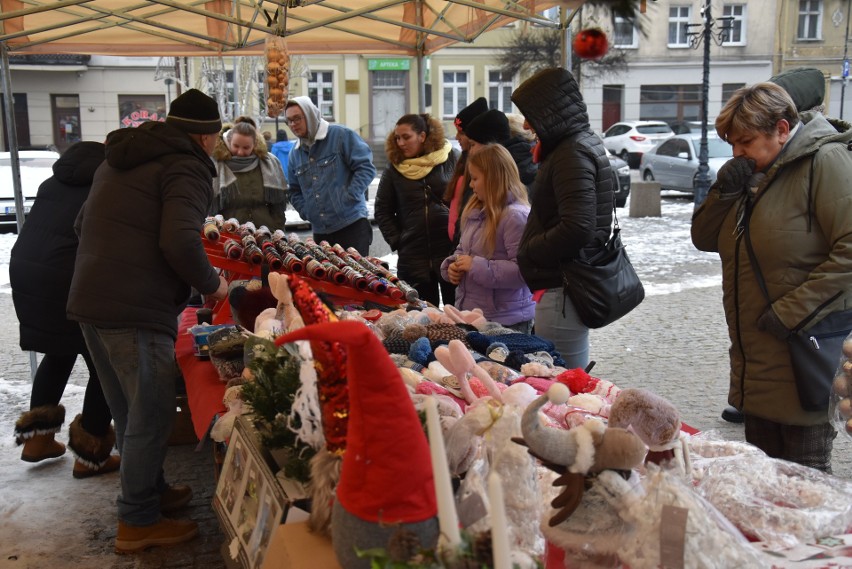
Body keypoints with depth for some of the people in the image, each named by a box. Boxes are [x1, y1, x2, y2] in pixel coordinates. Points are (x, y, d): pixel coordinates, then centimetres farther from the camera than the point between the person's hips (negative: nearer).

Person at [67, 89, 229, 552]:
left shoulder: (118, 161, 20)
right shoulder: (186, 169, -9)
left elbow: (84, 224, 26)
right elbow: (180, 241, -22)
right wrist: (212, 283, -7)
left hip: (86, 302, 9)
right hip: (136, 310, -9)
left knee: (128, 413, 20)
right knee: (151, 416, 3)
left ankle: (151, 491, 35)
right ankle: (138, 523, 13)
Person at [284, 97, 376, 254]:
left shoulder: (341, 135, -4)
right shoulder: (295, 153, 15)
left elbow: (366, 167, -9)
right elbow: (295, 192, 21)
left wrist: (348, 198, -15)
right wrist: (306, 211, 4)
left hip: (352, 225, -5)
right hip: (320, 231, 6)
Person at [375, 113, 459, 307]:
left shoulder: (450, 160, 1)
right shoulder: (394, 169, 6)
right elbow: (382, 211, 11)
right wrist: (396, 241, 1)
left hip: (452, 250, -1)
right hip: (412, 257, 2)